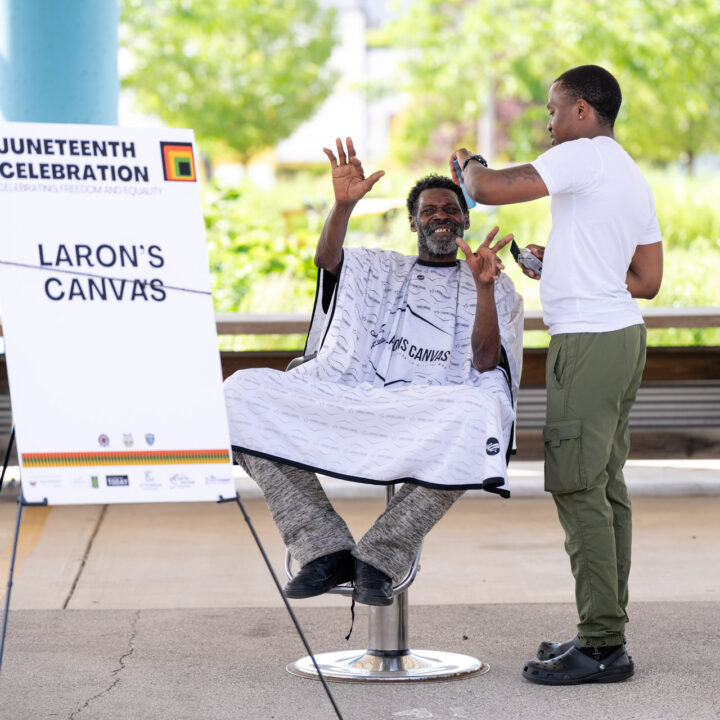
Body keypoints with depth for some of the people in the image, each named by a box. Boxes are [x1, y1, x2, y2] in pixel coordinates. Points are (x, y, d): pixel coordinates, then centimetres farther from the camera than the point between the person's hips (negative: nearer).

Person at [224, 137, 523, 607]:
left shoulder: (496, 290, 21)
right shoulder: (377, 268, 25)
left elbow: (486, 363, 4)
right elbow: (327, 259, 3)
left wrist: (484, 286, -10)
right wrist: (344, 205, -17)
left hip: (433, 413, -2)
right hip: (350, 402, 2)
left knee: (479, 411, -40)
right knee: (243, 391, -21)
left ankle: (381, 559, -31)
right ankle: (326, 550, -25)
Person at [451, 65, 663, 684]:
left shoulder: (584, 156, -10)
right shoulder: (635, 179, 19)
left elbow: (490, 190, -17)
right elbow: (648, 281, 20)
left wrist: (468, 164, 6)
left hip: (588, 341, -10)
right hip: (624, 334, 10)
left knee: (577, 487, -9)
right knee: (605, 485, 11)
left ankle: (602, 645, -9)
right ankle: (606, 631, 15)